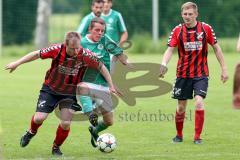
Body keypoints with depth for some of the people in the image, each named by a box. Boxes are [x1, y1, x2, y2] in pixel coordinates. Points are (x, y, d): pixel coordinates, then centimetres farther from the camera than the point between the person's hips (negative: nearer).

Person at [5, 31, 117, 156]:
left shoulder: (85, 55, -22)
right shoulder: (57, 50, -23)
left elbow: (101, 67, -8)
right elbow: (37, 54, -11)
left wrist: (111, 86, -4)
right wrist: (17, 63, -6)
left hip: (70, 93, 1)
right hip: (50, 89, 0)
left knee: (66, 124, -9)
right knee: (39, 118, -11)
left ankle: (56, 147, 19)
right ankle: (31, 132, 25)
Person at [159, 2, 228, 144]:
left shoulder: (206, 28, -4)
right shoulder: (178, 31, -3)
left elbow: (216, 48, 4)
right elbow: (170, 49, -10)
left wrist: (224, 69, 2)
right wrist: (163, 64, -29)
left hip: (201, 74, -1)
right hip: (183, 74, 1)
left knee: (199, 102, -18)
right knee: (181, 107, 7)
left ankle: (197, 137, -8)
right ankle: (179, 135, 28)